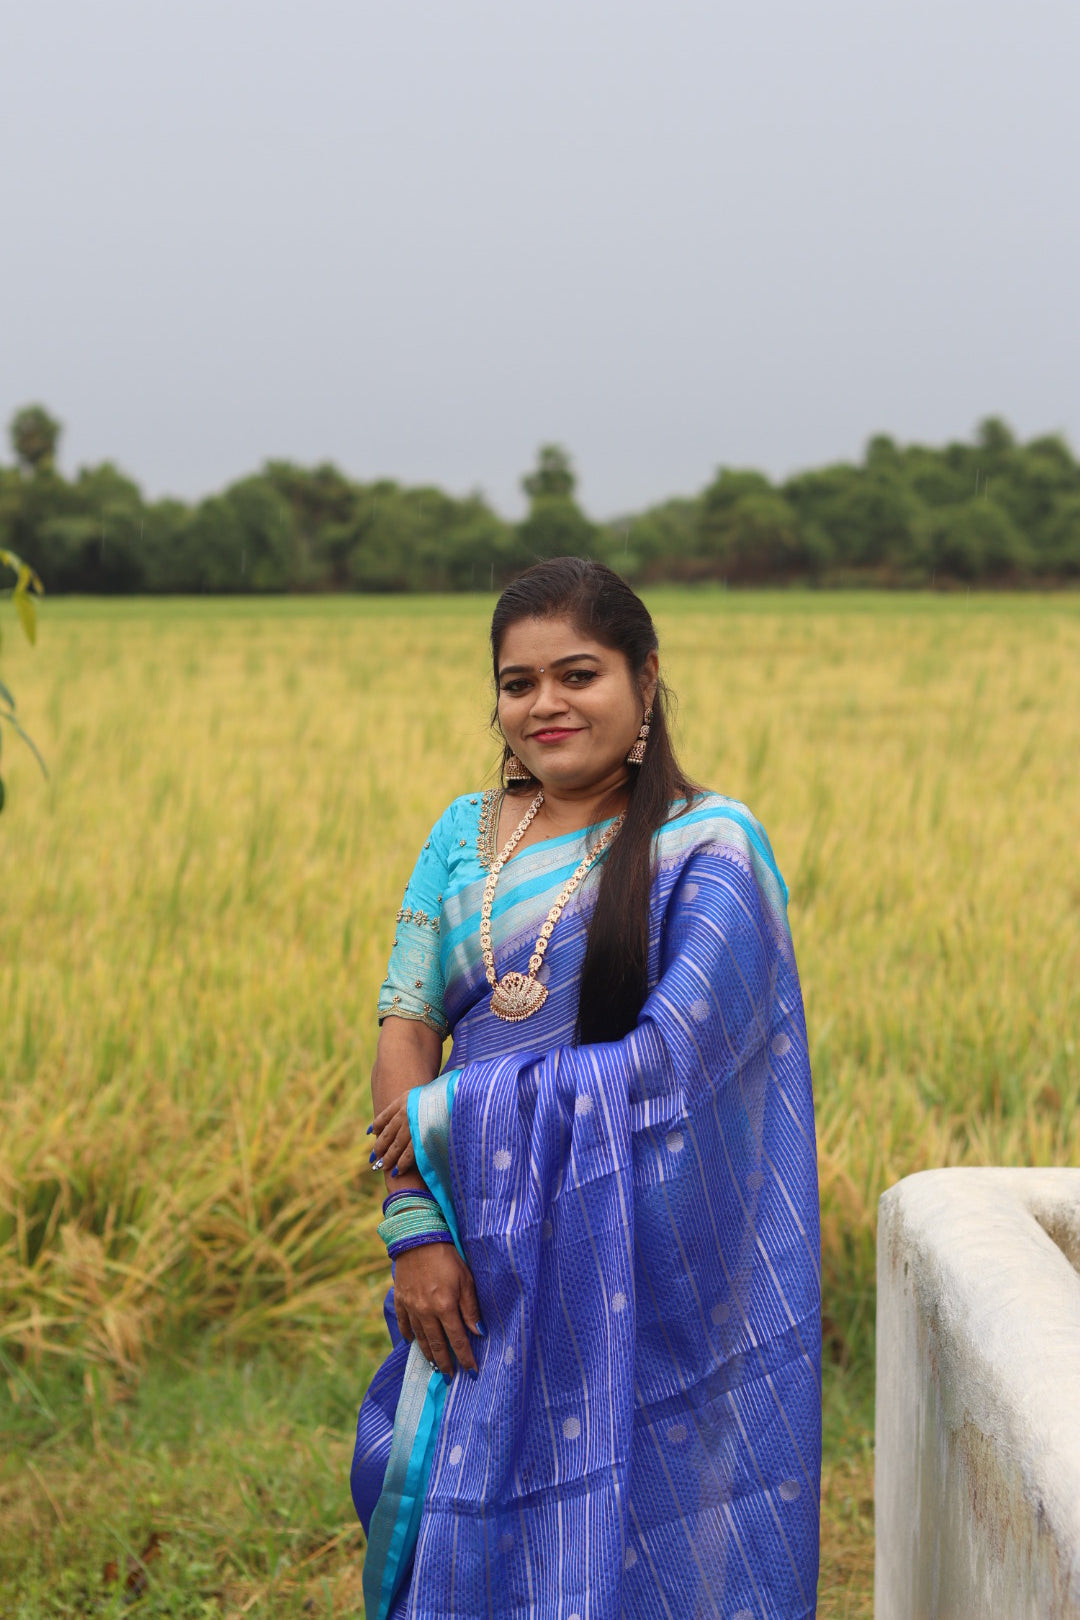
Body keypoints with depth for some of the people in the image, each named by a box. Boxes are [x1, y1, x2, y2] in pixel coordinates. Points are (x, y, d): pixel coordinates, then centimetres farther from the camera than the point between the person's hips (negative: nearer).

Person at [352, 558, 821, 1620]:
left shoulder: (710, 846, -7)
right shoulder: (465, 834, 8)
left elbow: (669, 1061, -16)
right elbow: (406, 1024, 2)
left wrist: (454, 1112, -11)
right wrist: (412, 1226, -11)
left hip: (636, 1263, -4)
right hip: (484, 1257, 5)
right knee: (447, 1502, 10)